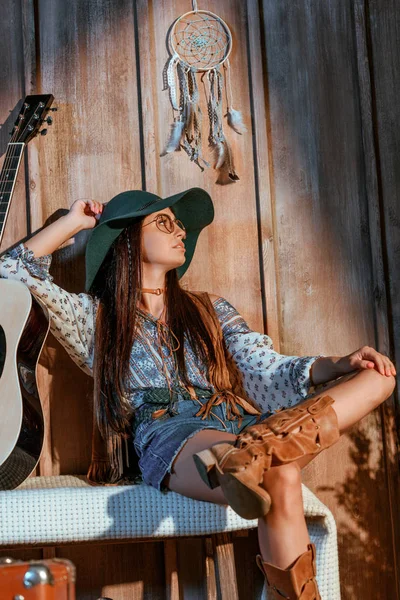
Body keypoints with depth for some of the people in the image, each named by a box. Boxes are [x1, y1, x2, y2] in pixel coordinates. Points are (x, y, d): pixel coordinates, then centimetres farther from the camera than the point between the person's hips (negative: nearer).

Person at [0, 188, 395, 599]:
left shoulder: (210, 309, 28)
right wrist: (76, 221, 20)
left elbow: (267, 369, 14)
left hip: (240, 424, 5)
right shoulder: (96, 317, 19)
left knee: (377, 379, -22)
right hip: (166, 436, -5)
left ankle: (267, 448, -41)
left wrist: (340, 364, -4)